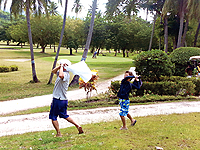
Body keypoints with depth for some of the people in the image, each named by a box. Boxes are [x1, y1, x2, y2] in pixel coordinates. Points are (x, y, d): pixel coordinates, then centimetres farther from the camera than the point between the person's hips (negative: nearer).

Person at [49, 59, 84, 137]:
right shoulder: (62, 72, 11)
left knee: (53, 117, 4)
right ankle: (77, 126, 18)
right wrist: (59, 66, 6)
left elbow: (61, 75, -44)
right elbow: (53, 71, 24)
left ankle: (58, 134, 10)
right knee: (64, 115, 22)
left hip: (58, 99, -9)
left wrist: (62, 67, -28)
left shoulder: (66, 74, -19)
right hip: (64, 100, 9)